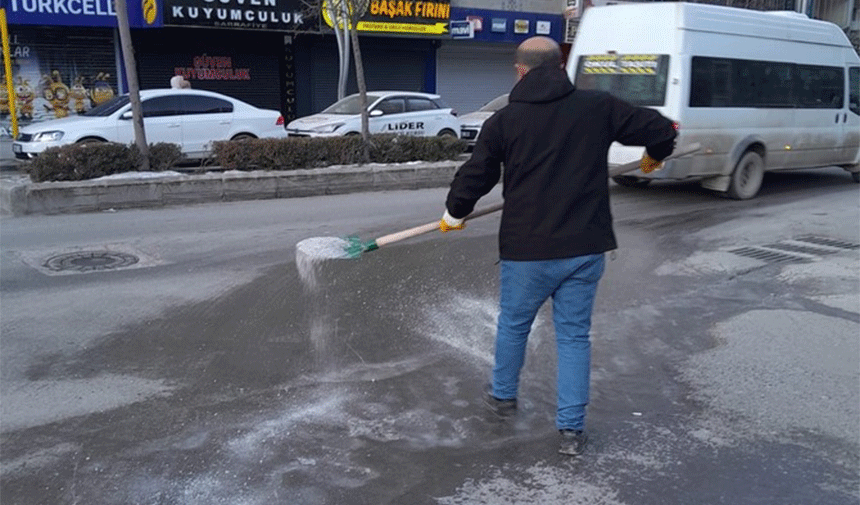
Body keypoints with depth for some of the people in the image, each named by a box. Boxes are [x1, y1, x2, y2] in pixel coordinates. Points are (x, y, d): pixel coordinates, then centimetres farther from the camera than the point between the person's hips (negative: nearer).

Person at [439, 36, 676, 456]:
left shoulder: (504, 121, -5)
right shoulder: (598, 107, 0)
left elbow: (475, 176, 1)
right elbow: (660, 129, 4)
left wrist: (453, 213, 19)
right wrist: (655, 154, 27)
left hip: (527, 249, -1)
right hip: (585, 248, 2)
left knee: (513, 324, 20)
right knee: (574, 335, 12)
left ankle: (503, 395, 41)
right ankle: (572, 429, 15)